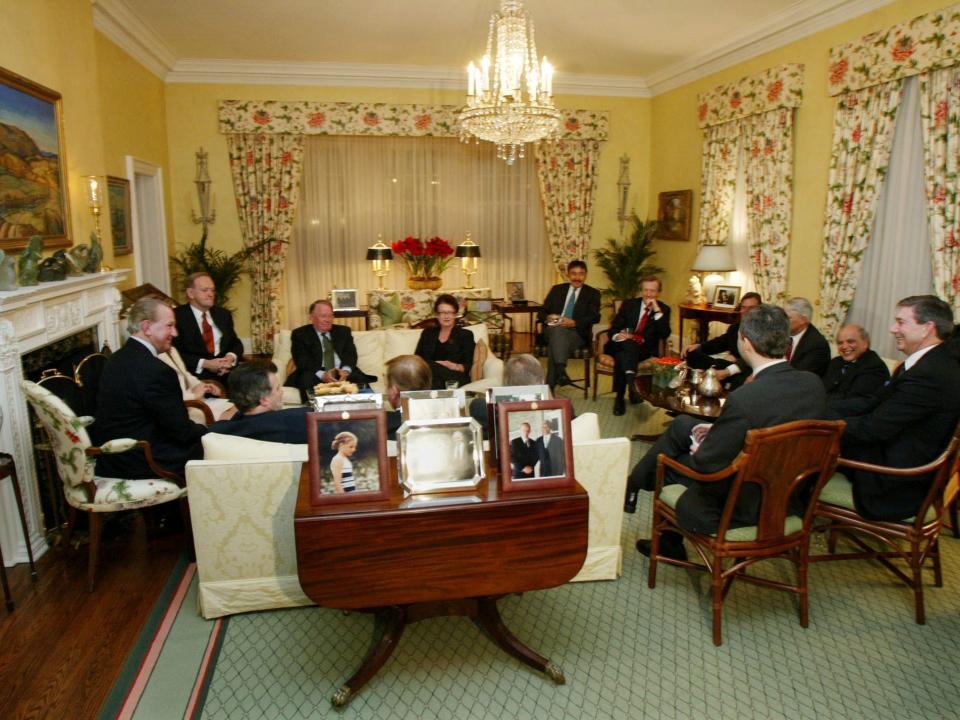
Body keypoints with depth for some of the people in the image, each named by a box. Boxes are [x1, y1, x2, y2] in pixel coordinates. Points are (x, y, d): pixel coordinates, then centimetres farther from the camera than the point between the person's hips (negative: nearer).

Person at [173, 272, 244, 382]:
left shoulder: (223, 314, 19)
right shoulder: (177, 316, 0)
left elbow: (236, 343, 18)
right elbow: (174, 354, -6)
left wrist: (231, 357, -5)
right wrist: (204, 364, -17)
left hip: (227, 370, 5)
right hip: (197, 373, -5)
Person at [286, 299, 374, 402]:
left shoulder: (343, 331, 20)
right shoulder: (300, 334, 10)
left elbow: (351, 354, 6)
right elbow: (302, 360, -4)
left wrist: (345, 370, -18)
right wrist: (322, 374, -23)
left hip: (342, 373, 2)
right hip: (316, 374, -2)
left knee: (359, 379, -28)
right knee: (307, 380, -34)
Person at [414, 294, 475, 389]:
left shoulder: (466, 335, 16)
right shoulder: (427, 333, 24)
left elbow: (467, 365, 5)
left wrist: (457, 367, -19)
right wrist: (437, 364, -10)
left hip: (454, 377, -3)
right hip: (429, 373, 3)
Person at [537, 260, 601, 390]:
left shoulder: (592, 294, 13)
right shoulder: (557, 289, 20)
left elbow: (595, 317, -1)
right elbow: (541, 312, 16)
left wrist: (574, 323, -19)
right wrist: (547, 318, -10)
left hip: (577, 333, -2)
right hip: (553, 329, 2)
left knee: (554, 346, -34)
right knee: (557, 330, -36)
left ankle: (549, 387, -36)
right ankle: (561, 372, -48)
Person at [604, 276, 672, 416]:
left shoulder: (664, 309, 7)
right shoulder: (629, 304, 11)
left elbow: (665, 335, -9)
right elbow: (614, 329, 6)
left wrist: (657, 311, -16)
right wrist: (617, 336, -19)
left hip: (644, 350, -1)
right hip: (621, 346, 1)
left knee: (622, 357, -35)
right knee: (629, 342, -37)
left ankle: (619, 398, -34)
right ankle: (631, 382, -51)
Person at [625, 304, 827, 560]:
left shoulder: (743, 400, -33)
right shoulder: (814, 384, -10)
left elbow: (705, 466, -23)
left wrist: (698, 452, -1)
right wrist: (719, 429, 6)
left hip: (743, 506, -7)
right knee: (681, 425, 17)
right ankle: (633, 486, 32)